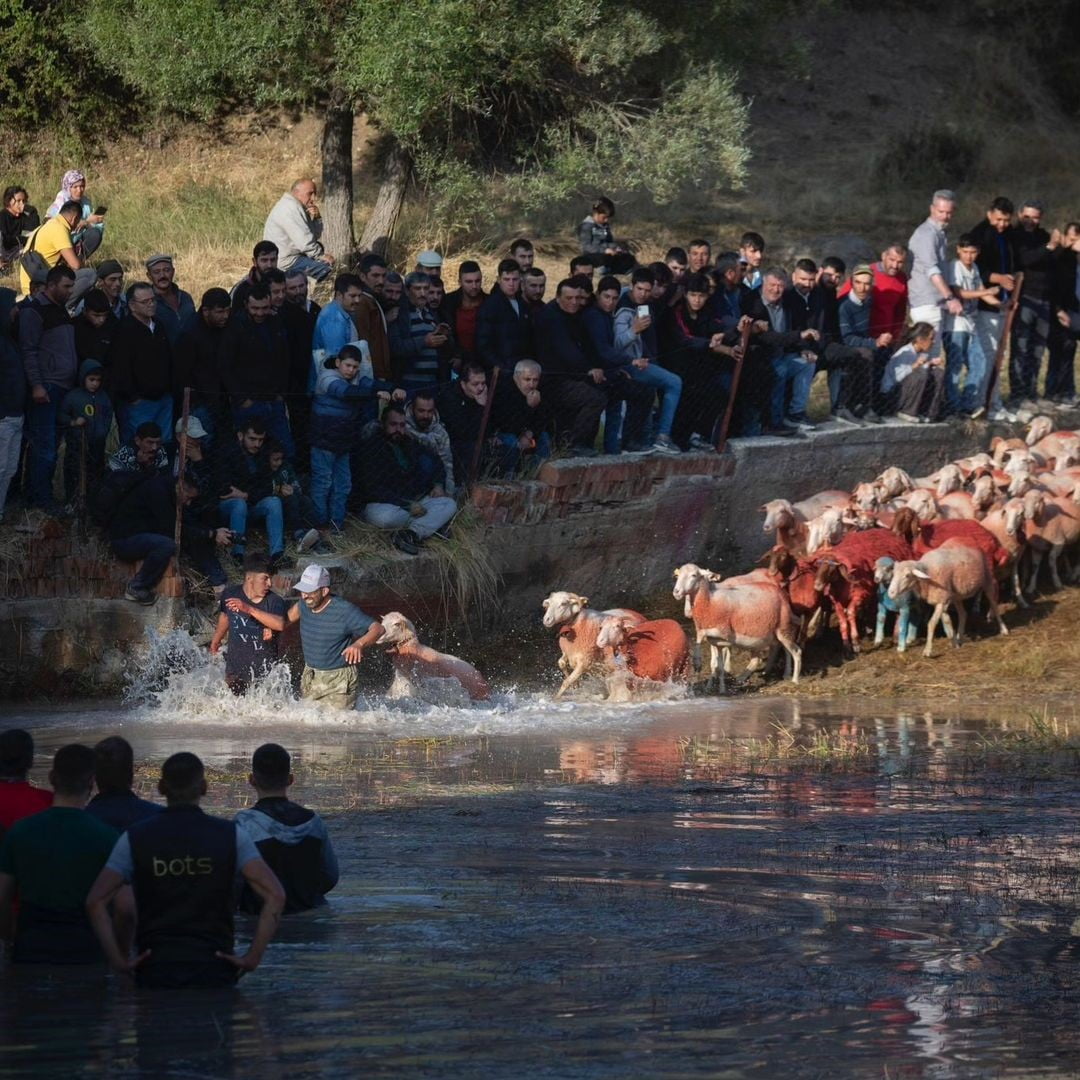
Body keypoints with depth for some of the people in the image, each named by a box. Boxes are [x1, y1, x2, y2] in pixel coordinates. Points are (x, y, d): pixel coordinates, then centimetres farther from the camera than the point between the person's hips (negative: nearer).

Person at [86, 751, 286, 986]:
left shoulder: (135, 838, 2)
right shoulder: (231, 836, 1)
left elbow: (96, 901, -4)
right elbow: (275, 895, -8)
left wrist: (117, 960, -2)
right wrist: (253, 957, -6)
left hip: (155, 971, 0)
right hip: (214, 971, 0)